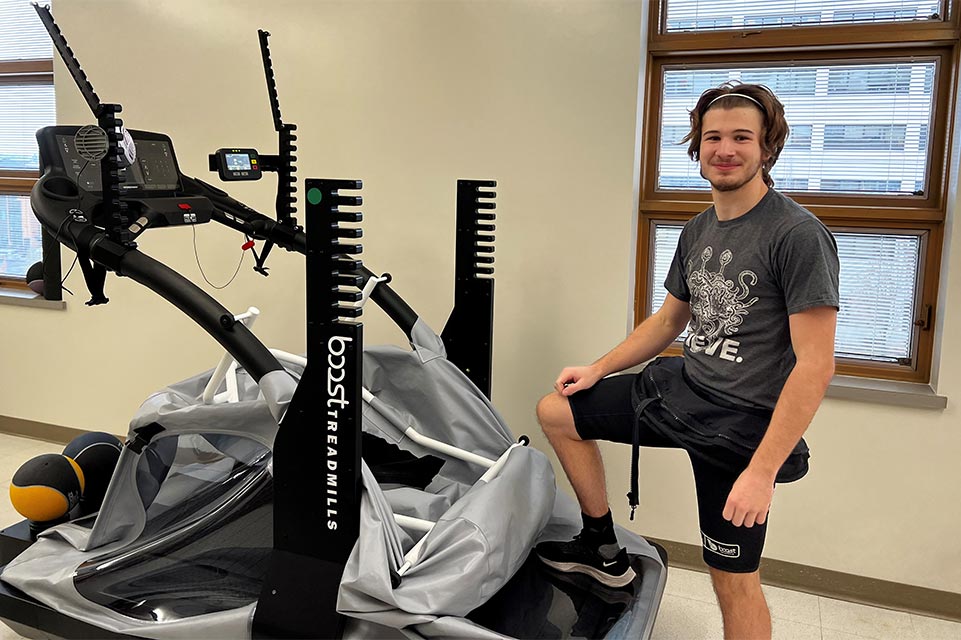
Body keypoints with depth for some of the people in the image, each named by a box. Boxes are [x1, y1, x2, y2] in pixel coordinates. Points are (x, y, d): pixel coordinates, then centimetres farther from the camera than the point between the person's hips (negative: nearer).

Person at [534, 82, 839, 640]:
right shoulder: (697, 231, 7)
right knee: (556, 411, 10)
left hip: (740, 420, -7)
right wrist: (599, 369, 10)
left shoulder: (798, 235, -17)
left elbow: (815, 365, -21)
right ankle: (605, 551, 21)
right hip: (679, 386, 8)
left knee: (734, 580, 3)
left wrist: (763, 471, -24)